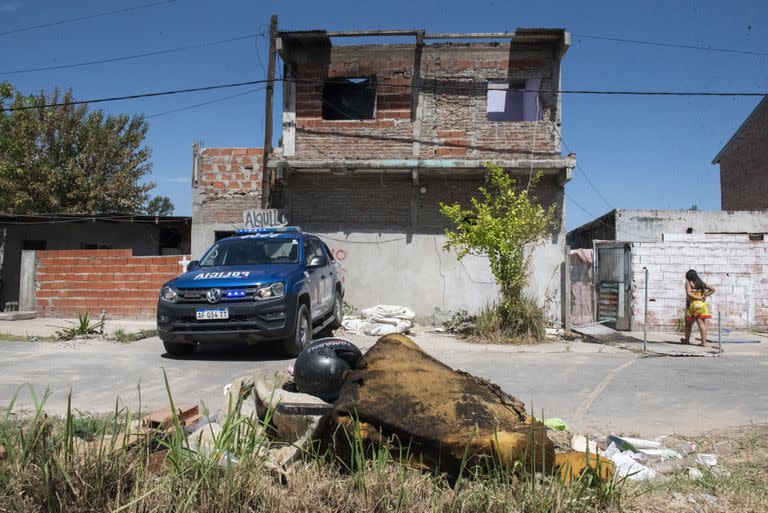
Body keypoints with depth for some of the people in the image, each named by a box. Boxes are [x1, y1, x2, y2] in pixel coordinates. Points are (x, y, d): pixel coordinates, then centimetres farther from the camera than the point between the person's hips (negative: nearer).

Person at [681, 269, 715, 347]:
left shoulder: (689, 282, -3)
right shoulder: (701, 283, 14)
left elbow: (688, 293, -17)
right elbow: (713, 289, 16)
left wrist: (698, 298, -9)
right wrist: (704, 296, 6)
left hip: (693, 305, -4)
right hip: (702, 305, 5)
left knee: (688, 323, 13)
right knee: (702, 323, 1)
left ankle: (687, 339, 24)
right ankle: (704, 342, -5)